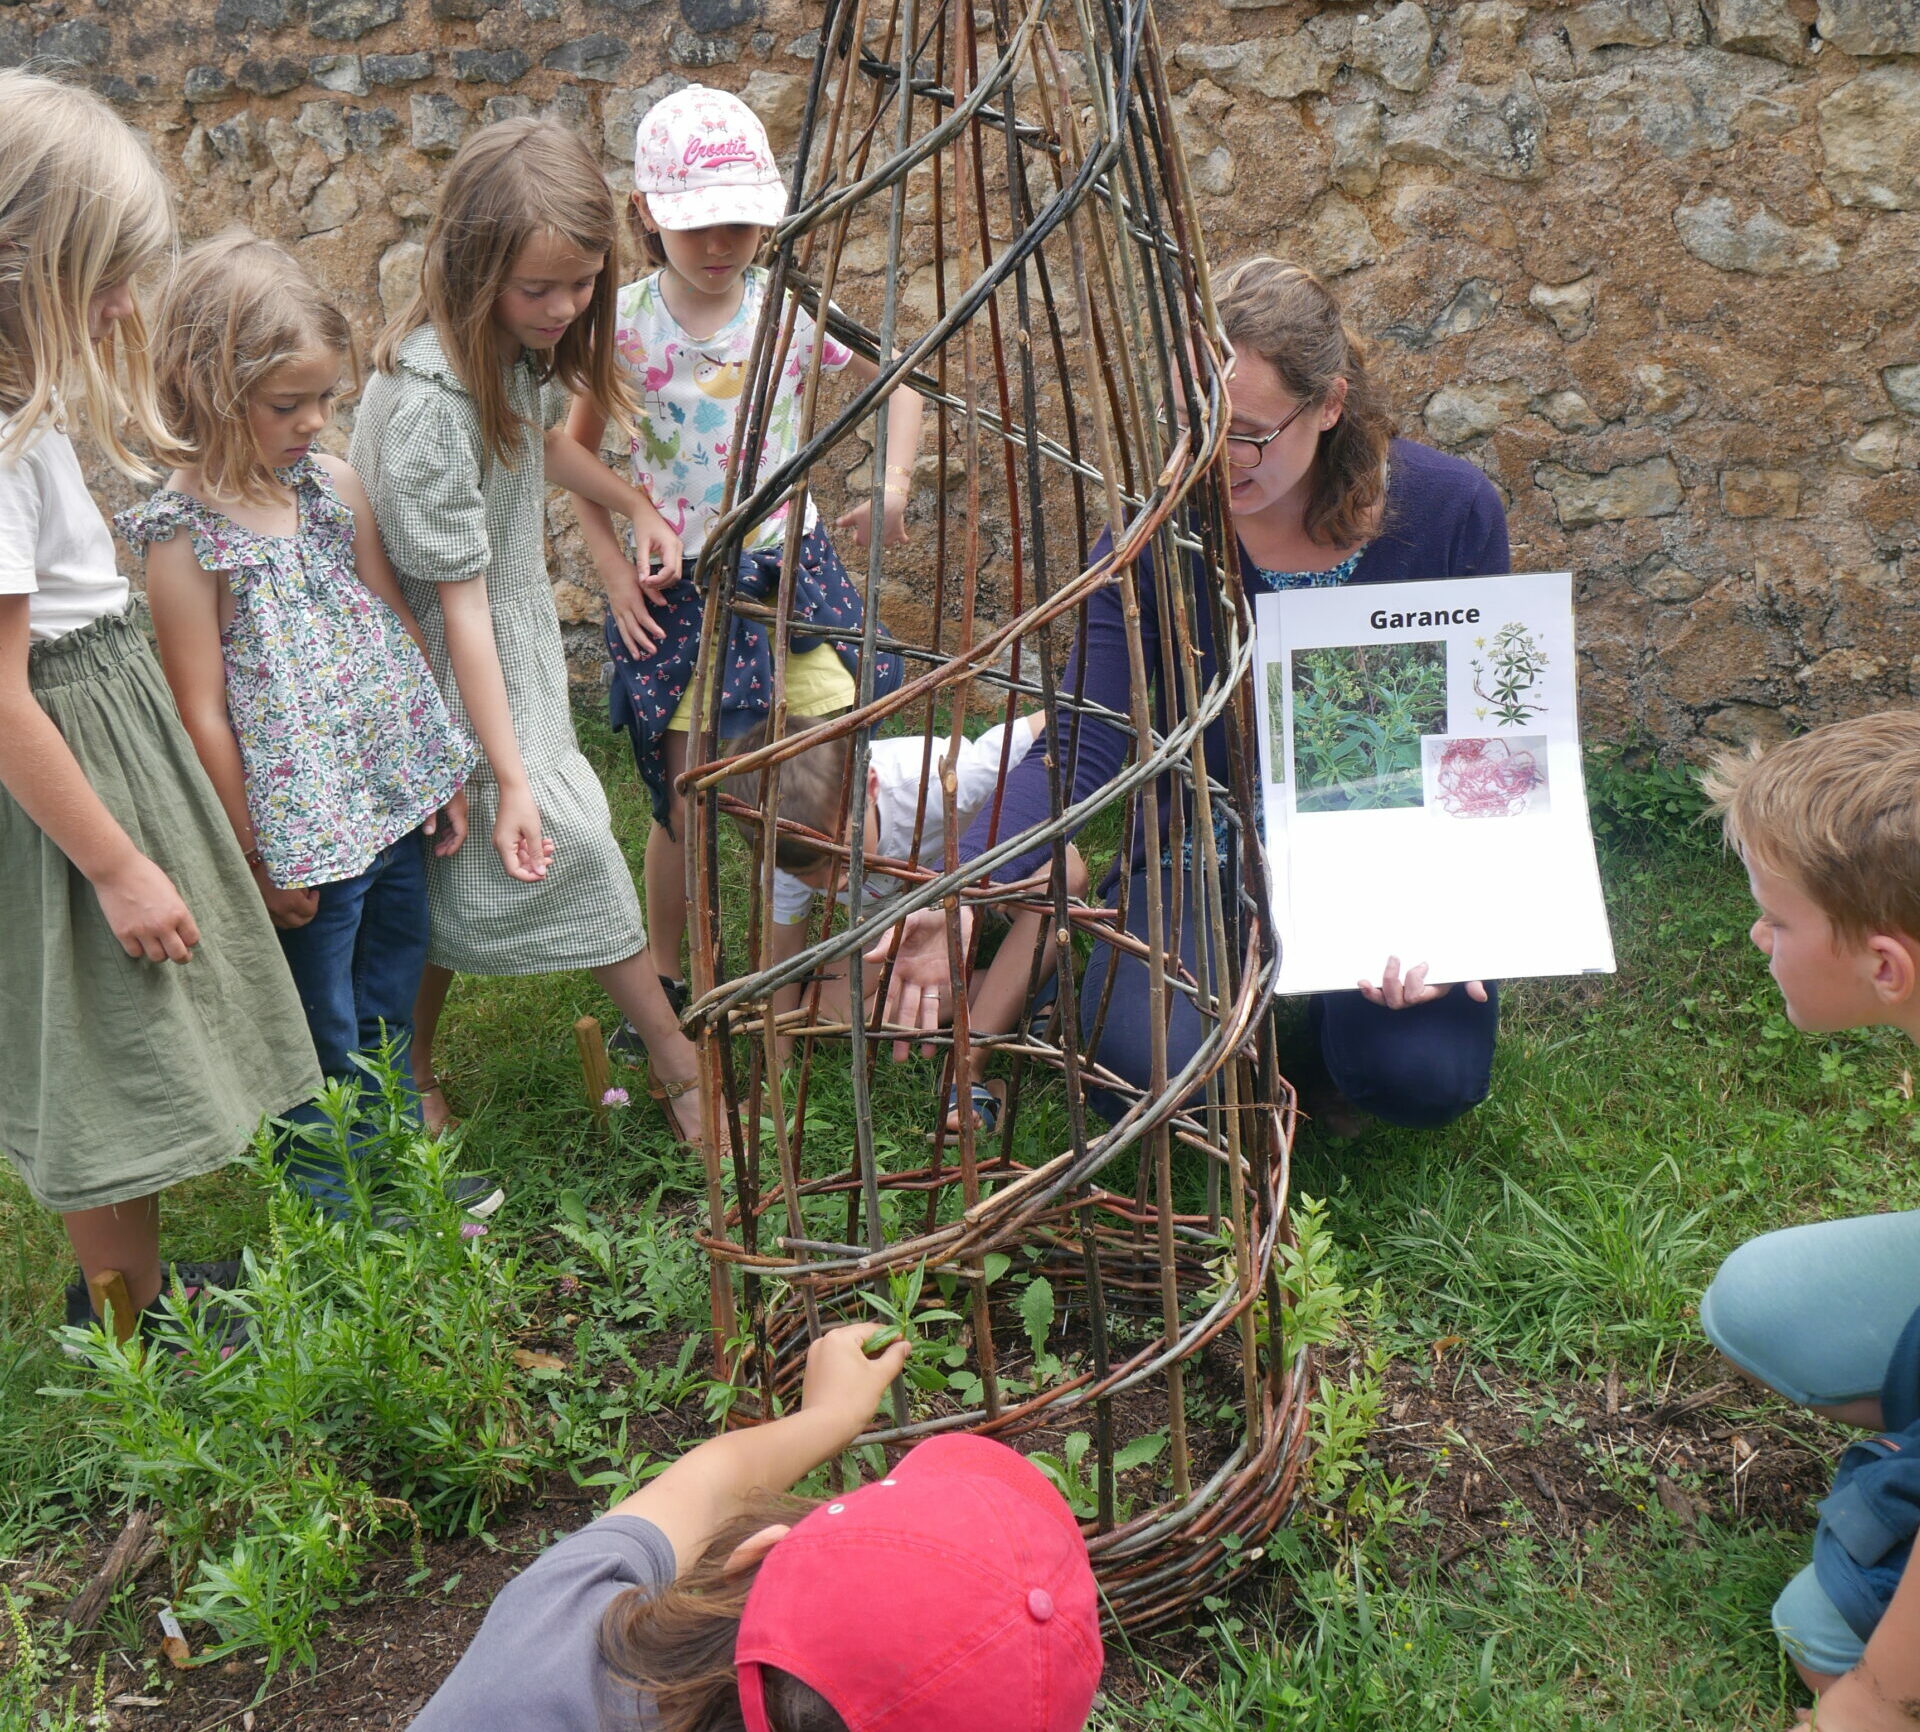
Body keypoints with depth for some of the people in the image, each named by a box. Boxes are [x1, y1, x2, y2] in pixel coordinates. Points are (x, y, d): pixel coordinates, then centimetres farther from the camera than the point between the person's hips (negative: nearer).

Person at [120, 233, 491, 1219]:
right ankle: (336, 1201, 31)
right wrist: (257, 858, -11)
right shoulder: (186, 538, -17)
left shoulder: (336, 487, 1)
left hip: (395, 800, 6)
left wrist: (441, 770, 10)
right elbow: (202, 713, -14)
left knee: (389, 1007, 22)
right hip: (303, 830, -6)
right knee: (323, 1034, 11)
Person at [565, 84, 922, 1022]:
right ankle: (667, 986, 26)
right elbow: (578, 450, 7)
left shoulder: (794, 309, -4)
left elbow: (897, 384, 7)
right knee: (684, 804, 4)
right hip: (676, 588, -1)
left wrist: (893, 481, -10)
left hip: (790, 569, 1)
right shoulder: (623, 324, -6)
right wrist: (613, 566, -2)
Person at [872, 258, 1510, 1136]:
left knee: (1424, 1077, -27)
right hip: (1204, 865, 0)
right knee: (1136, 1070, -26)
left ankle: (1336, 1029, 11)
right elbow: (1079, 751, -19)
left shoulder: (1451, 510, -11)